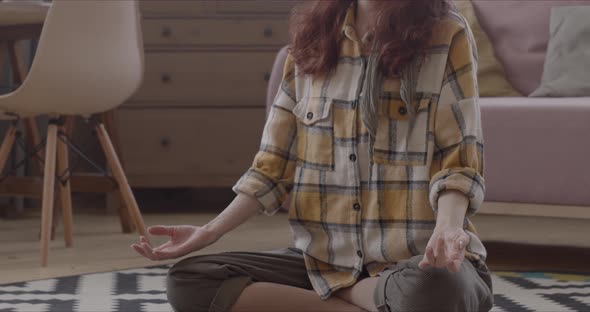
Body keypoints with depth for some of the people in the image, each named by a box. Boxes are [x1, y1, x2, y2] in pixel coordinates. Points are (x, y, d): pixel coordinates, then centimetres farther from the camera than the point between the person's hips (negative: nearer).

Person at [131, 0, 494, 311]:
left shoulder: (446, 34, -4)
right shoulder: (313, 35, 10)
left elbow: (457, 161, -7)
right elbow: (277, 162, 12)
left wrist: (447, 228, -28)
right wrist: (211, 231, 0)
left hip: (417, 256, -5)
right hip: (326, 257, 5)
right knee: (189, 281, -15)